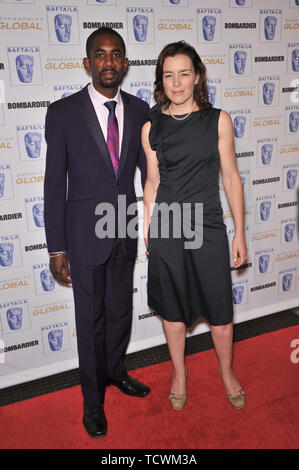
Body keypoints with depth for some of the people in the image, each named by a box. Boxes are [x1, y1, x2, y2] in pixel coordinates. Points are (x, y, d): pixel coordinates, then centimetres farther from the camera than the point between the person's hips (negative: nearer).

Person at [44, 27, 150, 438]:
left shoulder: (139, 111, 1)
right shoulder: (63, 113, -10)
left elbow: (149, 172, 8)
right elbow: (55, 184, -9)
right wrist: (56, 248, -10)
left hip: (125, 231, 4)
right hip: (85, 233, -3)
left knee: (121, 311, 19)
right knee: (91, 319, 10)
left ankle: (115, 371, 47)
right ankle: (93, 397, 33)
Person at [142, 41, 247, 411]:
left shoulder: (218, 120, -1)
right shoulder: (151, 128, 2)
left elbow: (231, 177, 1)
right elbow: (152, 184, 7)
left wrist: (240, 234, 1)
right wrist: (147, 234, 8)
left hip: (208, 227, -1)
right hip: (166, 228, 1)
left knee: (219, 311, 9)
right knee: (172, 309, 13)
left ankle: (227, 372, 37)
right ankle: (179, 374, 38)